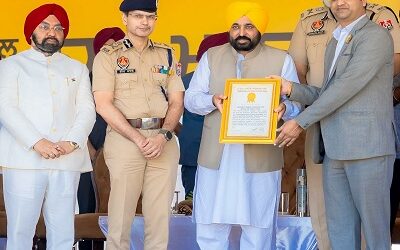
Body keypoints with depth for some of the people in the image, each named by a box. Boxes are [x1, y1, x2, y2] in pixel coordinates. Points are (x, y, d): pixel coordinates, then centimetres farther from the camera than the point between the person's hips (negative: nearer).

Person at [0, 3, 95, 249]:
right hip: (25, 159, -2)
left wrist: (72, 142, -10)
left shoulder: (78, 69, 21)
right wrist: (37, 142, -15)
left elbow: (87, 110, 10)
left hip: (67, 162, 3)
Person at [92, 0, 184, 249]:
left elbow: (177, 101, 9)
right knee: (121, 214, -2)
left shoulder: (167, 55, 14)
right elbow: (103, 105, -6)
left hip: (164, 141, 3)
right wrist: (138, 139, -12)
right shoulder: (108, 55, 3)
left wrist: (163, 136, -8)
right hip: (124, 138, -3)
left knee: (160, 214, 4)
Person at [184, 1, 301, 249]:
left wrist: (283, 108, -22)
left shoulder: (281, 60, 5)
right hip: (216, 158, 2)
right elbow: (190, 98, 7)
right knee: (209, 228, 6)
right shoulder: (211, 57, 11)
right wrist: (212, 100, -15)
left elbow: (296, 103, 2)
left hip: (261, 159, -2)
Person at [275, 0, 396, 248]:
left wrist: (301, 122, -12)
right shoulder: (335, 43, 22)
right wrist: (291, 89, 1)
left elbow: (346, 87, -14)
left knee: (374, 228, -2)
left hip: (367, 147, -8)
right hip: (335, 150, 8)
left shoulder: (376, 36, -6)